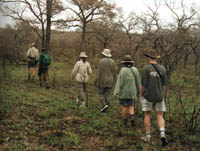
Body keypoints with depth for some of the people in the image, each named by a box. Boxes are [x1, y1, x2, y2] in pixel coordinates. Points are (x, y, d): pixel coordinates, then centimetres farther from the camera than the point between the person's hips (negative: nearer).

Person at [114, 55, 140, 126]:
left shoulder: (123, 70, -15)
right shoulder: (135, 70, -3)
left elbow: (119, 82, -16)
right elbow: (137, 82, 4)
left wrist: (116, 93, -12)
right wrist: (138, 92, 17)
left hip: (123, 92, -3)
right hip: (132, 92, 3)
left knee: (124, 106, 10)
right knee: (131, 106, 14)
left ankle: (124, 121, 18)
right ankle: (132, 117, -11)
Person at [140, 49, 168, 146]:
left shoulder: (146, 68, -11)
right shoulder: (162, 68, 2)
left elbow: (143, 84, -14)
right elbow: (164, 84, 4)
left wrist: (141, 96, -1)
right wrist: (162, 95, 14)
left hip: (148, 96, -3)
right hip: (159, 96, 3)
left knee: (147, 115, 10)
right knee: (160, 116, 8)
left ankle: (147, 136, 14)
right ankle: (162, 134, -12)